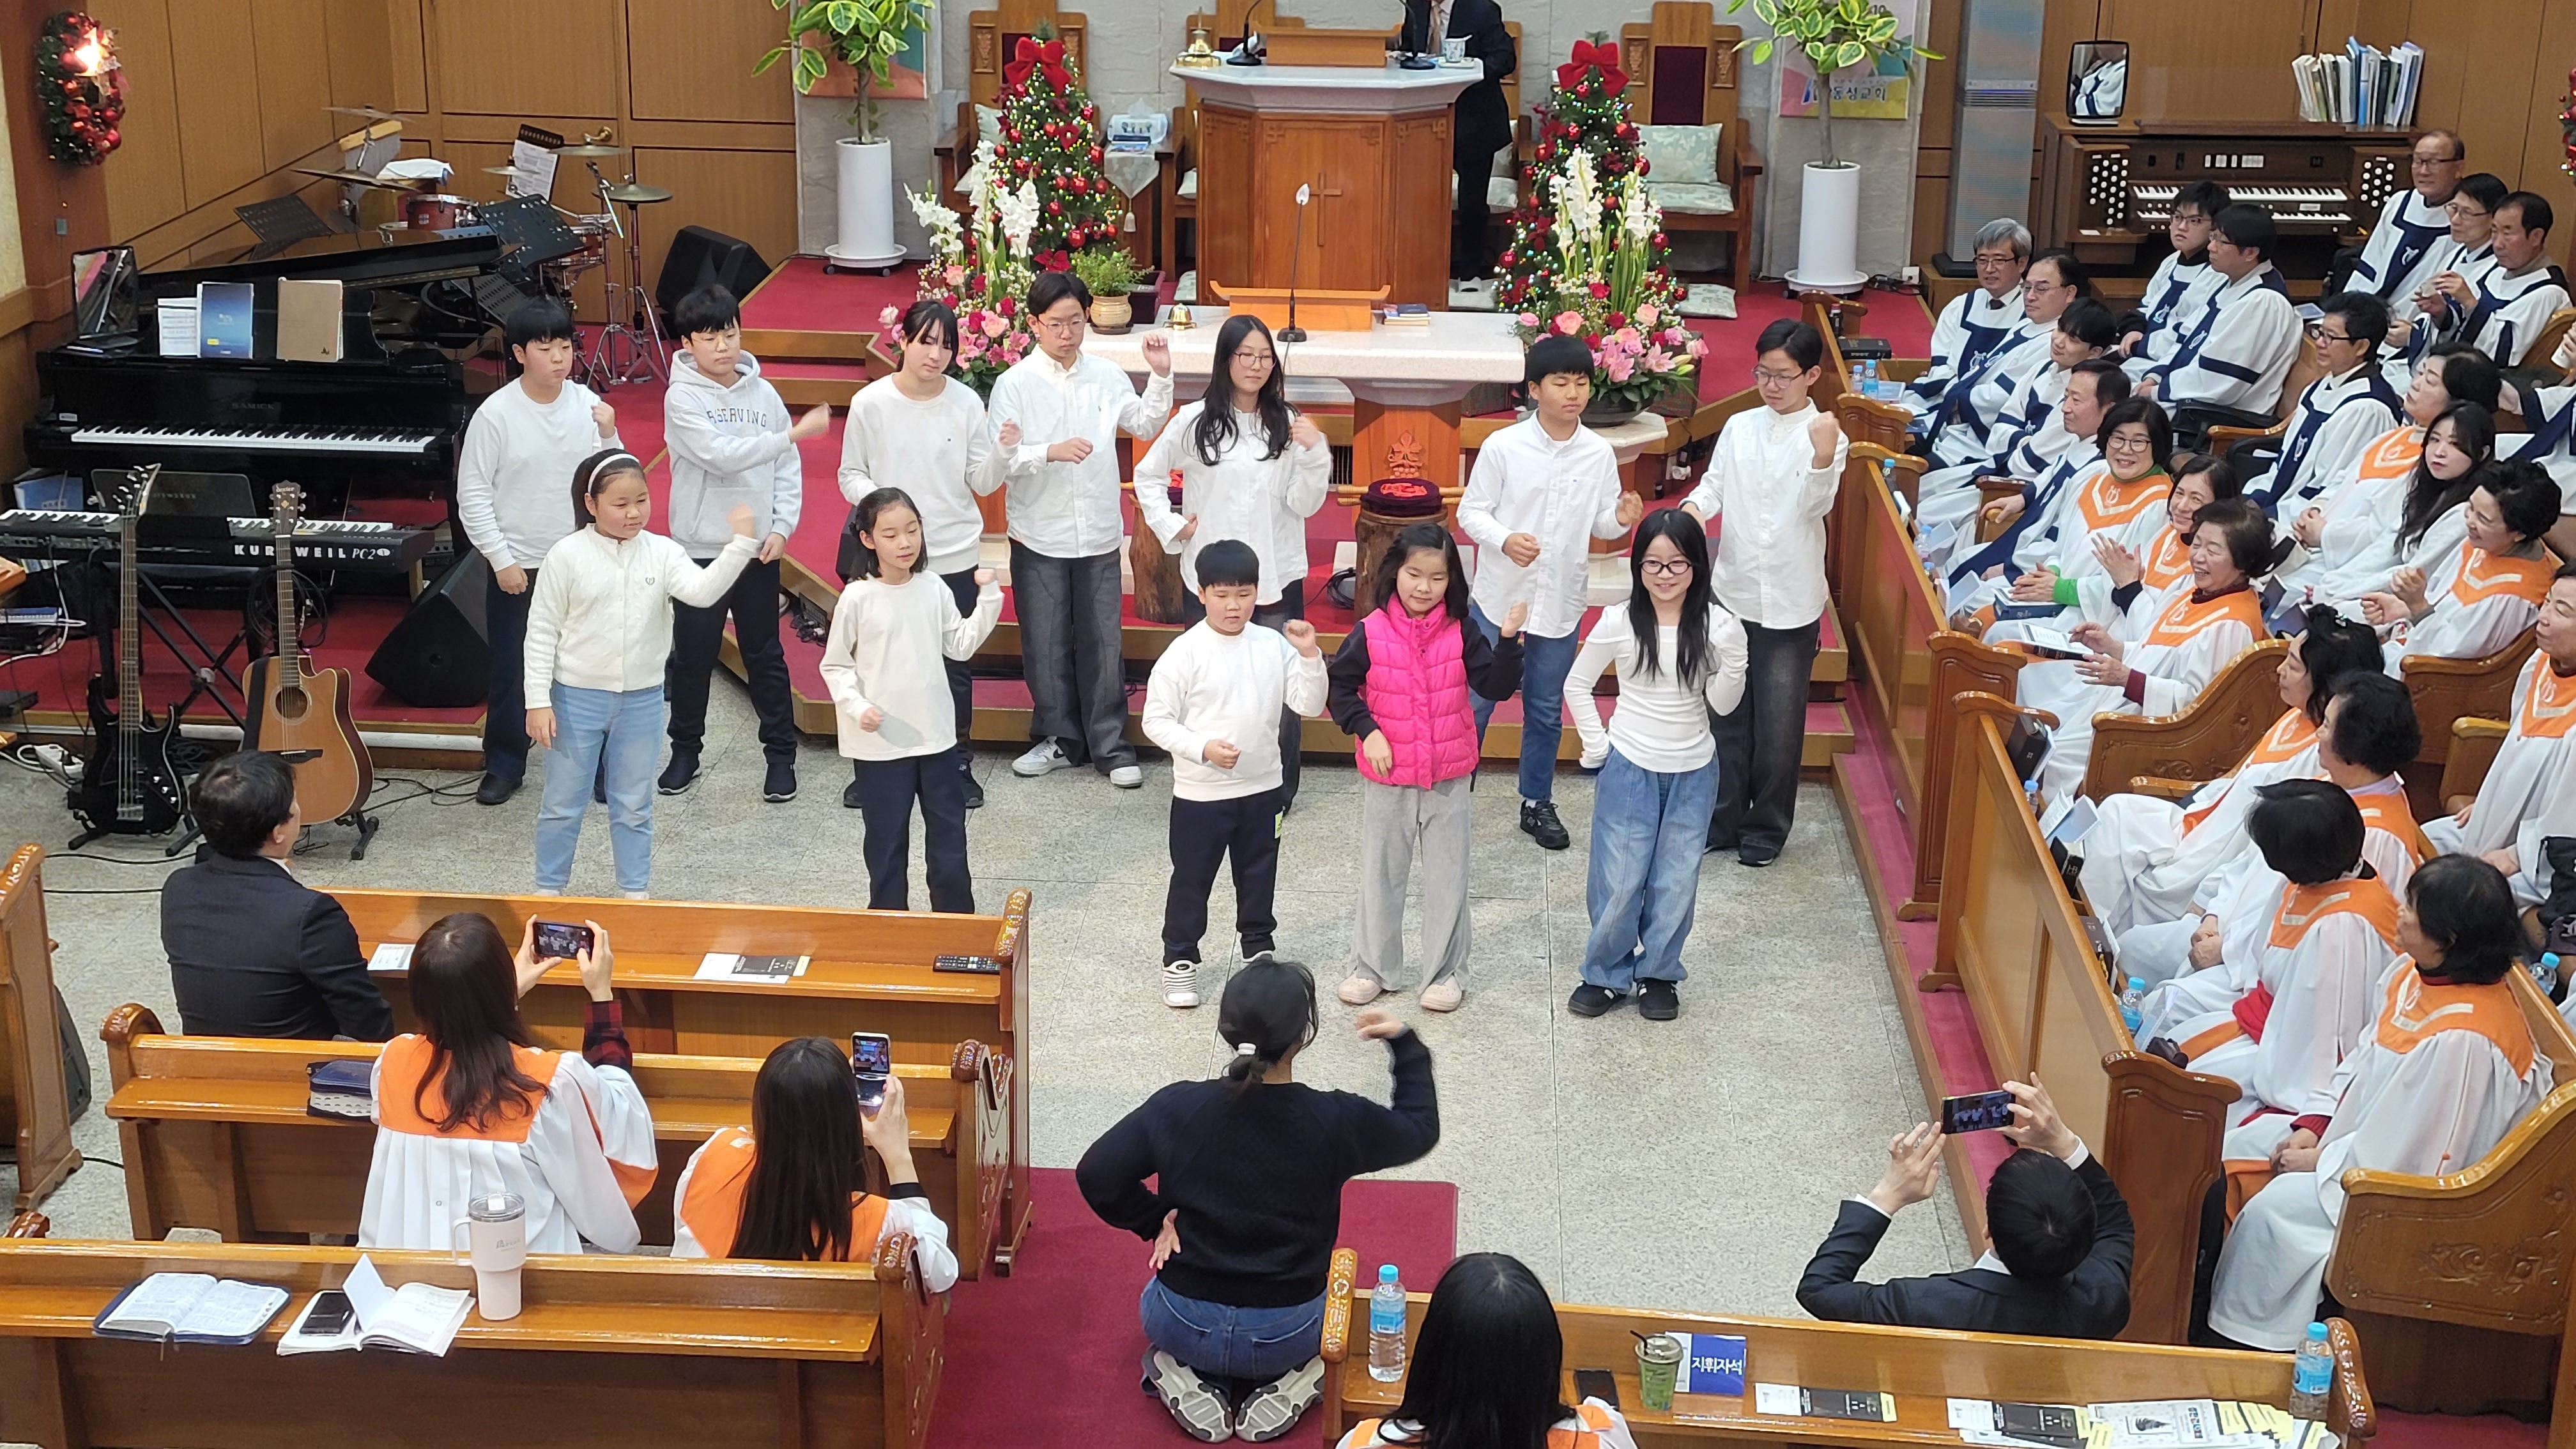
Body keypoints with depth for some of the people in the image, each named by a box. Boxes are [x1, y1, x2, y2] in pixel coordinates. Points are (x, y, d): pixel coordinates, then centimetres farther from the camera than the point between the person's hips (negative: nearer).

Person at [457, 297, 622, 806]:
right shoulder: (497, 413, -12)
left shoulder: (588, 405, -4)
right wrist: (502, 560, -10)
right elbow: (472, 493, -8)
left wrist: (608, 437, -17)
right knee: (510, 671, 7)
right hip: (516, 567, -2)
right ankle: (505, 765, 22)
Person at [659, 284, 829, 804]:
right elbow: (721, 455, -24)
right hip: (700, 548, -2)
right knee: (693, 657, 9)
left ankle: (781, 754, 18)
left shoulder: (763, 393, 1)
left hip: (759, 548, 2)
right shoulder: (682, 398, -10)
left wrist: (782, 527, -7)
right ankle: (685, 750, 24)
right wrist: (793, 433, -27)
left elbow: (788, 468, 4)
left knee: (765, 655, 10)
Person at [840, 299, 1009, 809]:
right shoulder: (871, 403, -7)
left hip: (955, 556, 1)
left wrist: (1002, 454, -21)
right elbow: (851, 475, 2)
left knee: (954, 665, 10)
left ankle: (958, 765, 26)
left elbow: (982, 482, -1)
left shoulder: (966, 403, -5)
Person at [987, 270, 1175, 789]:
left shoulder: (1107, 377, 3)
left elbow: (1146, 425, 14)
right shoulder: (1015, 383, -6)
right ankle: (1059, 739, 22)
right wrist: (1051, 452, -25)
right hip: (1039, 537, -1)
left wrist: (1161, 377, 1)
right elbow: (1001, 455, -12)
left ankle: (1111, 746, 13)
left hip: (1099, 535, 2)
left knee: (1102, 643, 5)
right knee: (1046, 645, 8)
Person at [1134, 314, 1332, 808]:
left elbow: (1305, 504, -1)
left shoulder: (1287, 424, 2)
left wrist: (1314, 452, -14)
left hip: (1277, 580, 0)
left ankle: (1279, 790, 14)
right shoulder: (1195, 421, 0)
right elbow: (1147, 475, 12)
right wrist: (1170, 525, 1)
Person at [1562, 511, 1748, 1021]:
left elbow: (1722, 705, -5)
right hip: (1629, 769, -1)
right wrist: (1597, 745, -3)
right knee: (1618, 881, 3)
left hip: (1693, 773, 1)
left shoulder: (1717, 625, -9)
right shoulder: (1619, 623, -10)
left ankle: (1658, 974, 26)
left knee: (1676, 883, 9)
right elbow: (1576, 684, 3)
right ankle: (1607, 974, 21)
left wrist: (1732, 661, -23)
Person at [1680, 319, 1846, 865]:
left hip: (1789, 604, -4)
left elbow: (1816, 505, -20)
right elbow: (1715, 486, 6)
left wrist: (1824, 459, -40)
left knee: (1779, 723, 6)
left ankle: (1766, 828, 21)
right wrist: (1693, 508, -17)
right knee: (1726, 714, 14)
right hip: (1731, 593, 4)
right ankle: (1721, 818, 28)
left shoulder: (1827, 436, -9)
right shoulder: (1739, 428, 4)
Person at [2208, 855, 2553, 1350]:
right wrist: (2312, 1126, -2)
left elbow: (2407, 1154, -27)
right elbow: (2363, 1064, 9)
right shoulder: (2414, 974, -5)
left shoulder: (2462, 1038, -33)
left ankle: (2246, 1334, 2)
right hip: (2360, 1134, 10)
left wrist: (2321, 1160, -16)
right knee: (2241, 1146, 6)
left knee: (2273, 1207, -19)